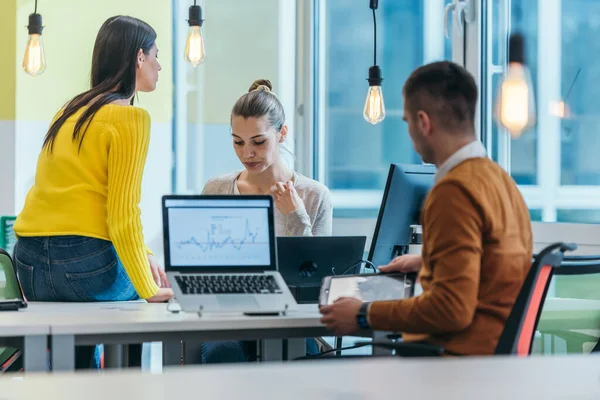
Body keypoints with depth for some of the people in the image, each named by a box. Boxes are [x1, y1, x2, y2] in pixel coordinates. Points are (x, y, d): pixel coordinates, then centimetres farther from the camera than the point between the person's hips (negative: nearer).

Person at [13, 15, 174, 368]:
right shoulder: (130, 118, -8)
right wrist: (148, 289, -10)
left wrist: (143, 254, 20)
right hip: (84, 262, -7)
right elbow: (123, 213, -14)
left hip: (29, 260, 7)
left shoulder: (73, 110, 18)